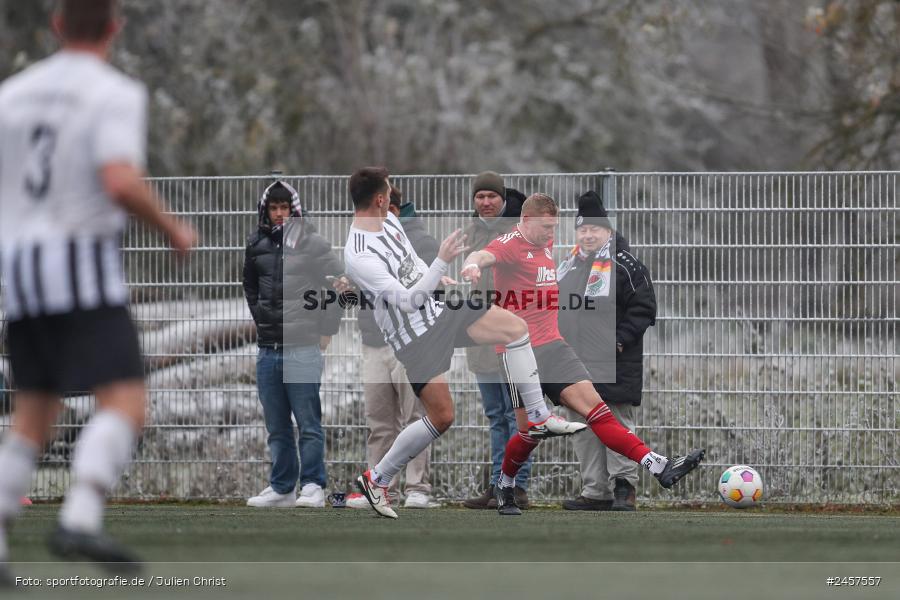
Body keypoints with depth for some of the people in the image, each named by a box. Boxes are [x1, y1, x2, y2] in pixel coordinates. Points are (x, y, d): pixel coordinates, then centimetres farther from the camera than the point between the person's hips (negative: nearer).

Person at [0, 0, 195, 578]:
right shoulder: (116, 95, -8)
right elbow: (122, 183, -22)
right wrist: (173, 228, -5)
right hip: (84, 271, -6)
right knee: (125, 405, -11)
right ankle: (81, 522, -33)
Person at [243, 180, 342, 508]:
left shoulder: (312, 243, -4)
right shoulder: (256, 245, 10)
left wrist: (326, 330, -2)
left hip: (303, 347, -5)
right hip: (268, 349, 5)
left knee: (308, 423, -5)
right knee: (276, 427, 9)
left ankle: (312, 487, -2)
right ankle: (281, 488, 15)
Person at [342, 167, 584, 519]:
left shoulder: (389, 221, 1)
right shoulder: (359, 256, -28)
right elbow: (406, 300, -30)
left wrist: (441, 279, 13)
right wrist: (442, 261, -32)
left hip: (436, 309, 9)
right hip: (415, 337, -9)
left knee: (515, 326, 1)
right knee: (441, 417, -9)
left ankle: (538, 418, 8)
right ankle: (376, 479, 7)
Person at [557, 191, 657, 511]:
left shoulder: (624, 265, -5)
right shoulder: (567, 267, 17)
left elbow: (644, 308, -7)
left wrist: (620, 339, -16)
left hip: (613, 366, -7)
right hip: (574, 364, 7)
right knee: (583, 430, 7)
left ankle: (623, 486, -3)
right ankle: (595, 491, 11)